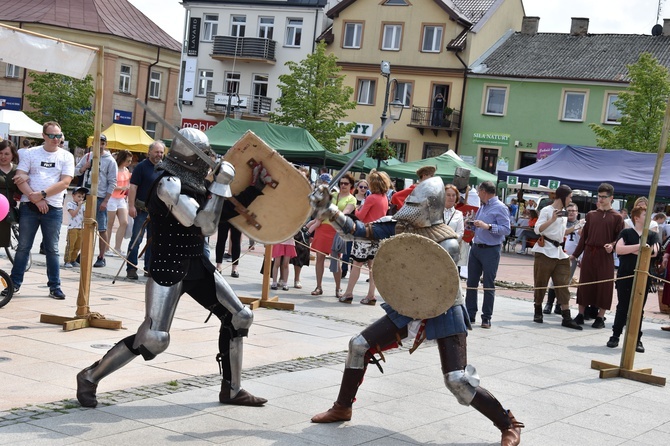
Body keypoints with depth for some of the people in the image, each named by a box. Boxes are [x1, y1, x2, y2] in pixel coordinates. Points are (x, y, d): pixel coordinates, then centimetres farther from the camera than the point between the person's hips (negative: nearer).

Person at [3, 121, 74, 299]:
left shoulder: (66, 156, 4)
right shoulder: (30, 153, 4)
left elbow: (65, 182, -6)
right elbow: (20, 179, -4)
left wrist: (42, 194, -14)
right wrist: (35, 198, -15)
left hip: (53, 209, 0)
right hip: (28, 207, 0)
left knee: (52, 249, 5)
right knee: (23, 247, 5)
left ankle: (54, 286, 10)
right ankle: (14, 284, 12)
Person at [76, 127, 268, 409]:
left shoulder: (193, 184, 9)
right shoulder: (168, 185, -19)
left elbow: (225, 212, 20)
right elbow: (207, 225, -25)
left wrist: (256, 188, 14)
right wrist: (220, 184, -21)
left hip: (197, 264, 9)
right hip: (168, 268, -9)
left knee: (239, 318, 8)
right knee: (154, 338, -16)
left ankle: (231, 390, 19)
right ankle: (90, 377, 3)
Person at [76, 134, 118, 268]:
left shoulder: (110, 161, -3)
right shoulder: (88, 157, 10)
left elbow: (112, 183, -6)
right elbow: (77, 170, 15)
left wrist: (105, 201, -12)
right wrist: (85, 166, -7)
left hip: (100, 198, -4)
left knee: (102, 229, -3)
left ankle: (101, 257, 3)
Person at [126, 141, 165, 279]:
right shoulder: (142, 166, -5)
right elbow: (133, 187, -10)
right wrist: (131, 206, -18)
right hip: (142, 209, -6)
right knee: (136, 239, -7)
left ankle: (149, 268, 19)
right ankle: (131, 269, -4)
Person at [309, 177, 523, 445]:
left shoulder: (447, 242, -20)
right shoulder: (399, 227, -3)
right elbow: (357, 230, -1)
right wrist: (328, 209, -8)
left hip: (443, 311, -6)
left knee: (458, 381, -15)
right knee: (359, 346, 3)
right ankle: (342, 408, 22)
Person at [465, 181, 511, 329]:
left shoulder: (500, 208, -9)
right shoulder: (482, 207, 16)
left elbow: (506, 229, -19)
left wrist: (488, 226, -26)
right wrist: (471, 224, 10)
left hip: (490, 250, -8)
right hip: (476, 248, 8)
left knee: (489, 285, -1)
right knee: (471, 282, 8)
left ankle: (487, 317, 5)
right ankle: (470, 314, 15)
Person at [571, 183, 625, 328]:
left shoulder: (617, 217, 1)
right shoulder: (591, 215, 11)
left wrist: (612, 245, -21)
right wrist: (575, 254, 14)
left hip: (605, 256, -3)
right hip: (589, 253, 3)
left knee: (604, 285, -1)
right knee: (585, 283, 5)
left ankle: (600, 317, 8)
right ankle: (581, 314, 14)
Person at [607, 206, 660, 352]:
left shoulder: (652, 235, 8)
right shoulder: (626, 233, 4)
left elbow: (654, 252, -10)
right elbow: (618, 249, -13)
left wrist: (630, 250, -8)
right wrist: (639, 247, -15)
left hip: (644, 277, 1)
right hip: (625, 275, -1)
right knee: (622, 306, 2)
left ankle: (637, 339, 11)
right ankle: (615, 335, 12)